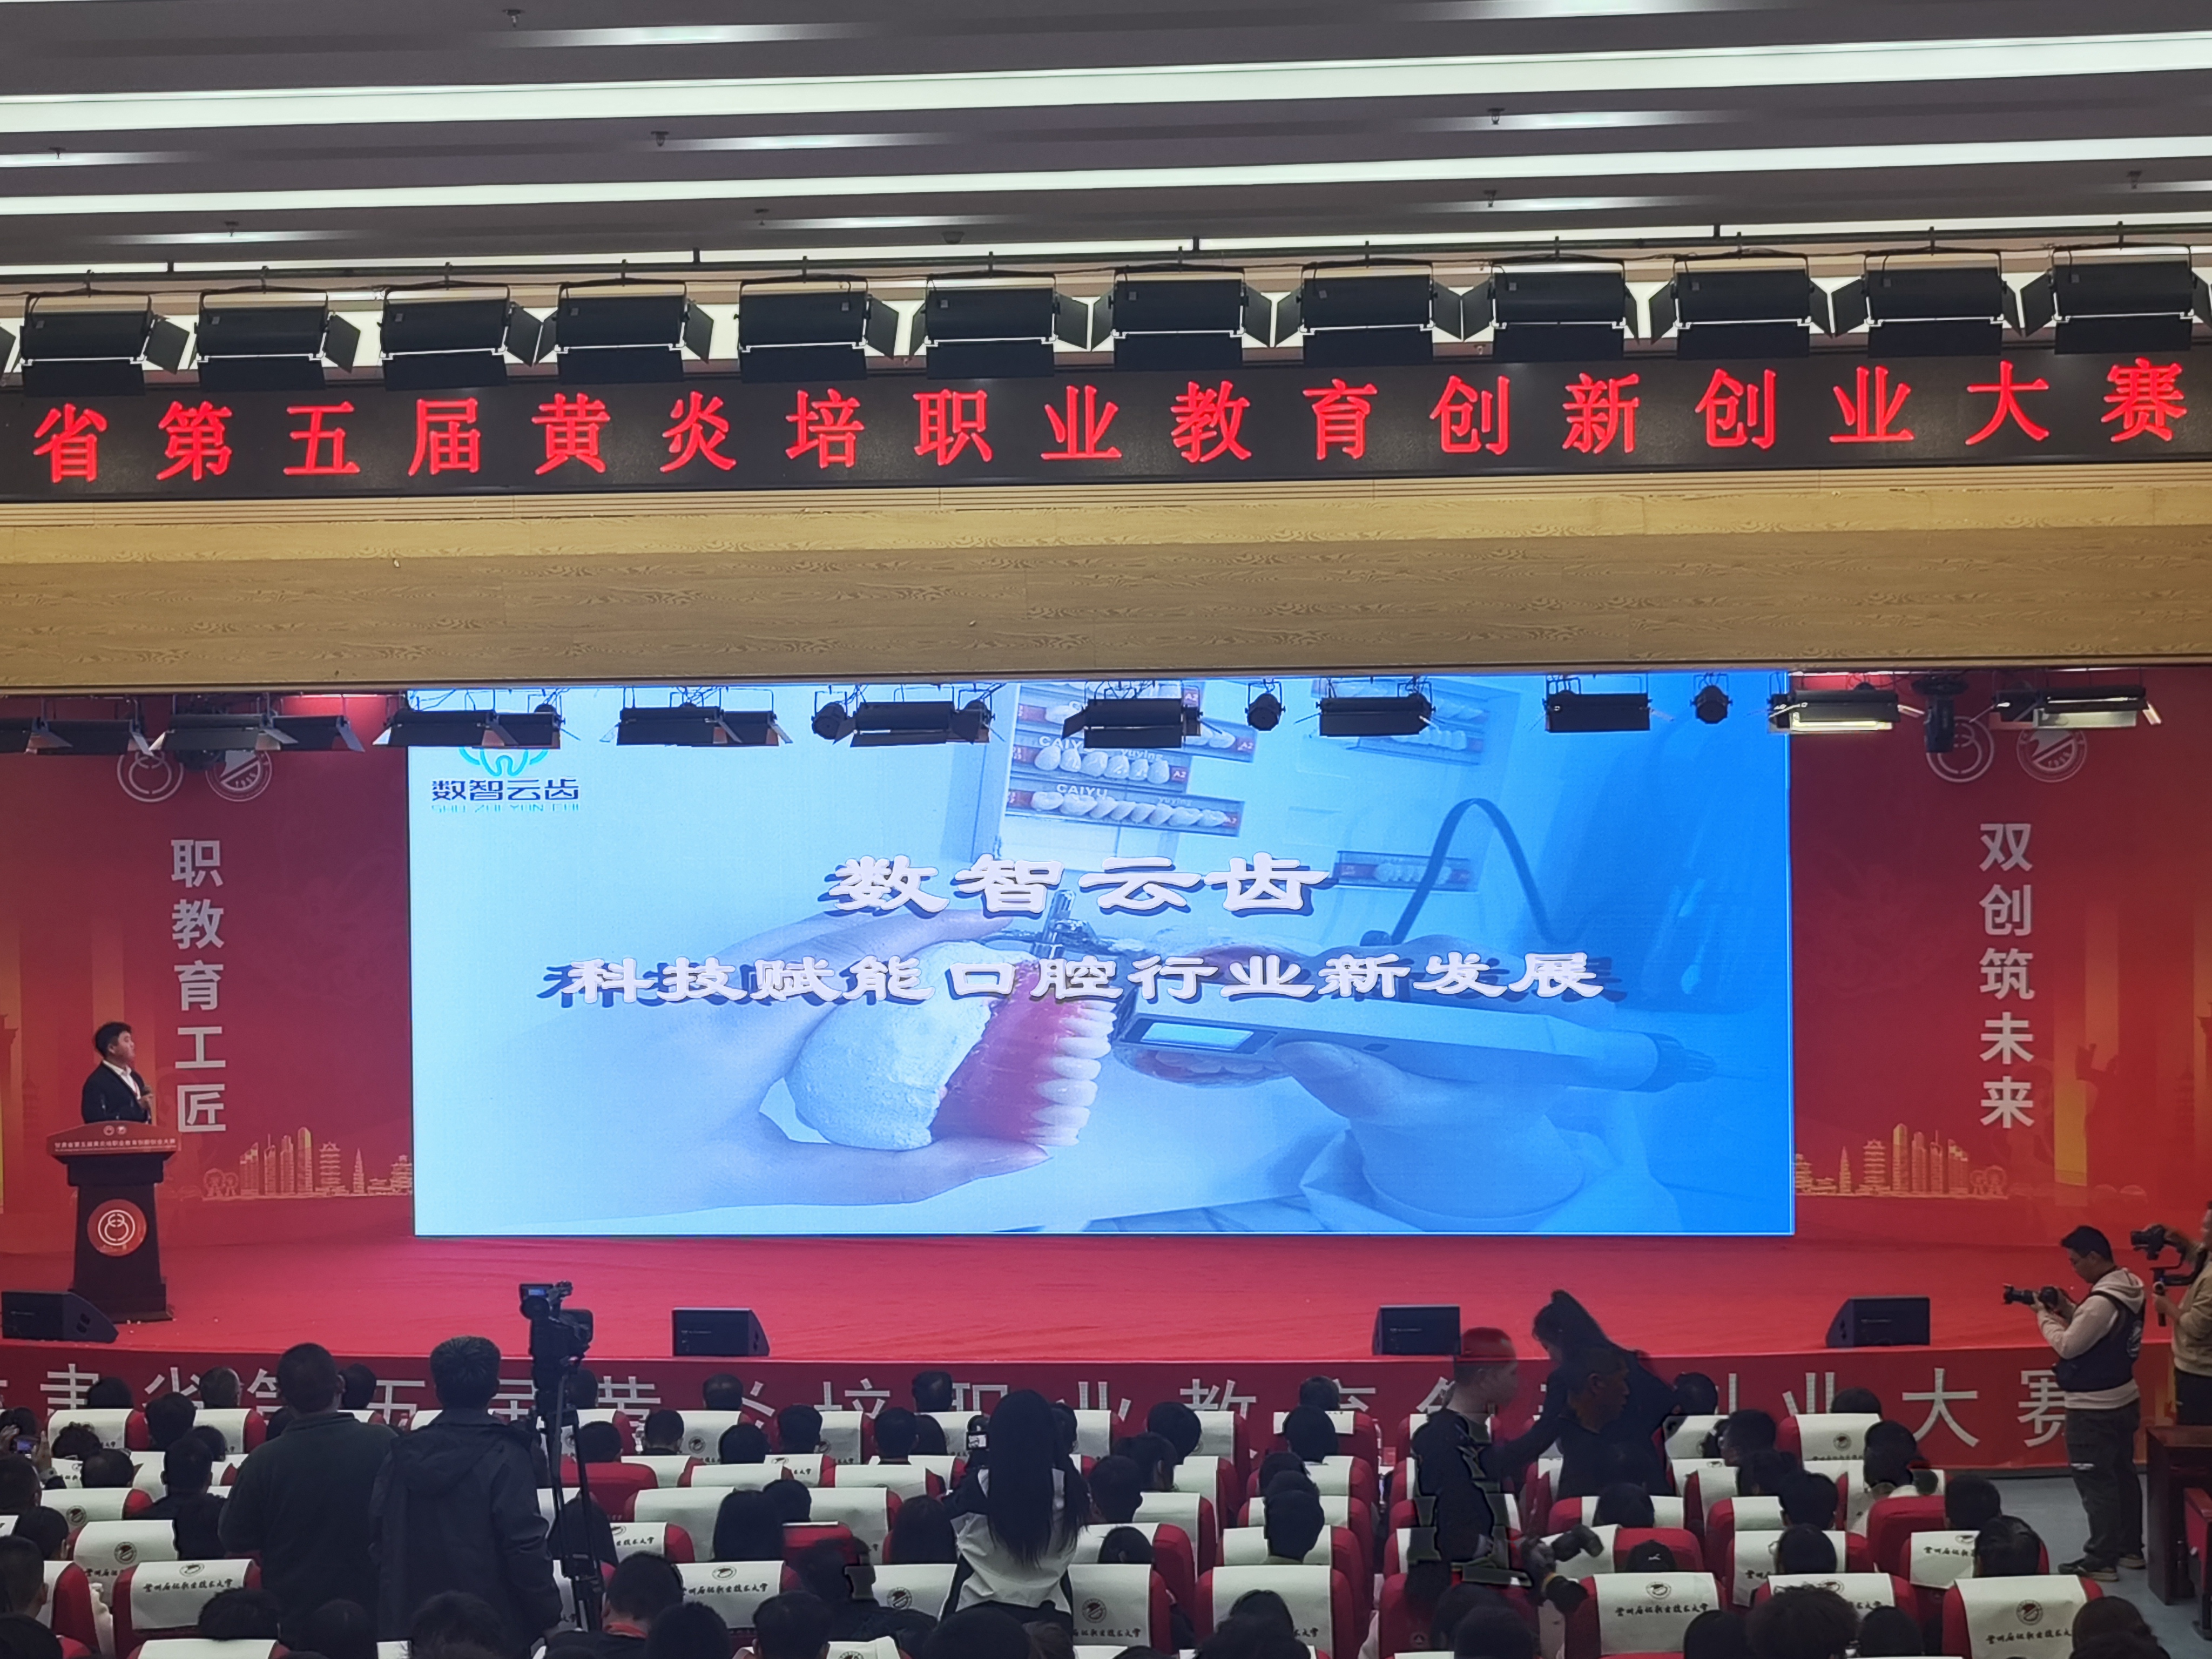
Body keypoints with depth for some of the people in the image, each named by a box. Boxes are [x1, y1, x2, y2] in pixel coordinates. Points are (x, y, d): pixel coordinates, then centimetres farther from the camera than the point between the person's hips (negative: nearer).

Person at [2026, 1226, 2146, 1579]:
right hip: (2123, 1400, 10)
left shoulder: (2102, 1301, -26)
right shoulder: (2129, 1289, 5)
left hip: (2094, 1408, -10)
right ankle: (2129, 1547, 26)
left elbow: (2068, 1347, -22)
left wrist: (2044, 1316, -9)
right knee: (2122, 1474, 17)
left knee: (2095, 1482, -3)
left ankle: (2101, 1560, 2)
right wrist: (2068, 1310, 4)